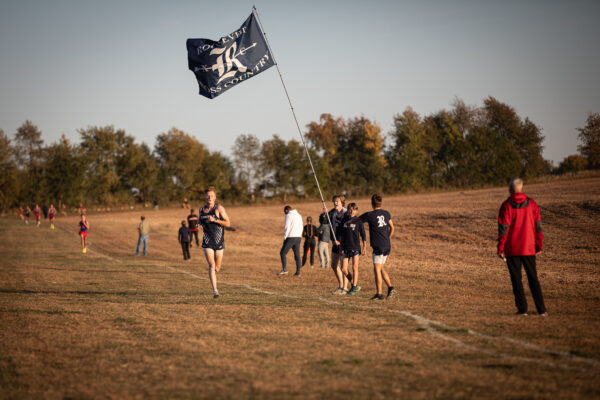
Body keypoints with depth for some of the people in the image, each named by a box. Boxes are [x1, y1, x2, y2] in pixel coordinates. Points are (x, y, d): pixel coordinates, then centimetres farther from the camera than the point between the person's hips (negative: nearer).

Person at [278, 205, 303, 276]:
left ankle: (284, 269, -10)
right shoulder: (299, 215, 15)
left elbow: (287, 228, -13)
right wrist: (299, 236, 16)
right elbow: (301, 228, 16)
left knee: (283, 253, 1)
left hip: (291, 237, -7)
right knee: (297, 255, 8)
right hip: (298, 237, 7)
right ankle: (298, 272, 5)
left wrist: (284, 238, -7)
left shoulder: (288, 216, -8)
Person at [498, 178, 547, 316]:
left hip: (512, 249, -3)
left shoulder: (506, 206, -8)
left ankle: (522, 308, 3)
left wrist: (500, 249, -6)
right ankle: (541, 309, 5)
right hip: (528, 248, 3)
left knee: (516, 279, 5)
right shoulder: (531, 204, 2)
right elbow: (538, 226, 4)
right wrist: (539, 246, 12)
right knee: (533, 278, 9)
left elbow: (503, 229, -10)